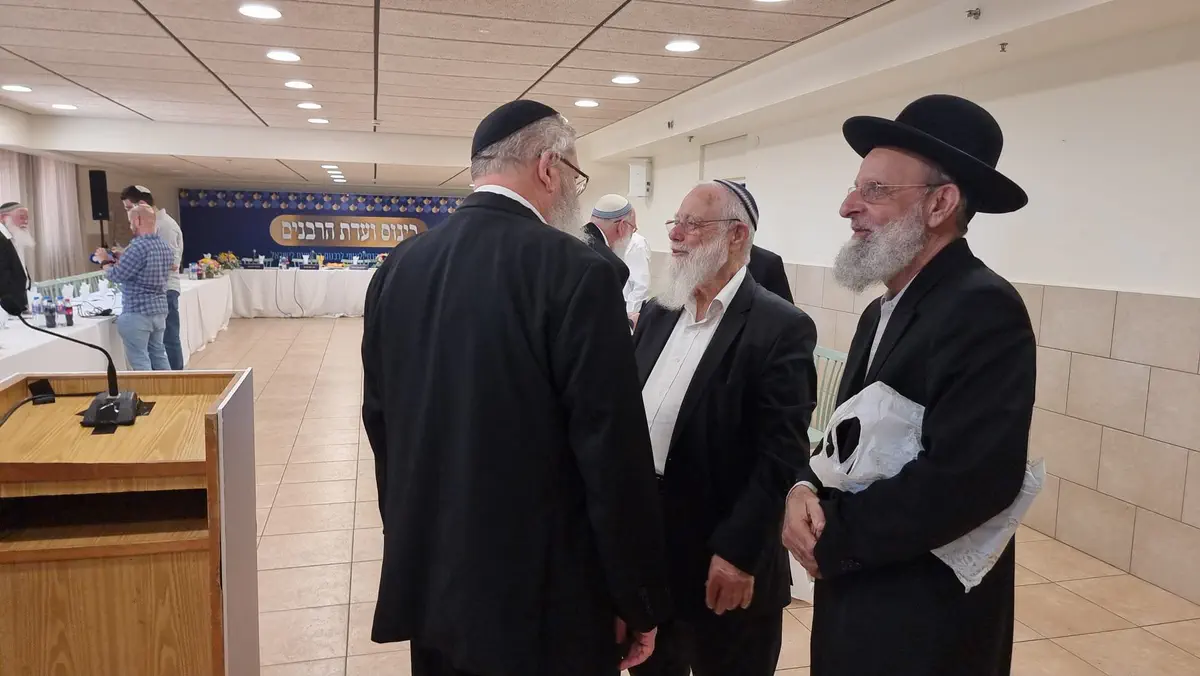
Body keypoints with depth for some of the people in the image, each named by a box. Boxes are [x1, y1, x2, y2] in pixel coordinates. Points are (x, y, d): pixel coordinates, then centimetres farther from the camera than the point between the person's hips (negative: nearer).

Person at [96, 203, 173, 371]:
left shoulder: (138, 246, -18)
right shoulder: (165, 247, 10)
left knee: (140, 360, -2)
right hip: (160, 310, 9)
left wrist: (105, 261, 6)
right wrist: (120, 260, 18)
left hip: (138, 313, -9)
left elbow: (117, 276, -12)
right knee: (158, 354, 16)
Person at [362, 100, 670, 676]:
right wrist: (639, 602, -7)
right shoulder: (575, 272, -19)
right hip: (540, 595, -5)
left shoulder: (398, 267, 1)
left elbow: (379, 419, 9)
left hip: (428, 579, 6)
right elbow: (614, 451, -19)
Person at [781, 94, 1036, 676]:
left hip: (924, 624, -8)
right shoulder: (883, 311, 9)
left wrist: (831, 537, -18)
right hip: (855, 598, 8)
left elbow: (968, 477, -29)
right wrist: (805, 489, -11)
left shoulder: (985, 309, -20)